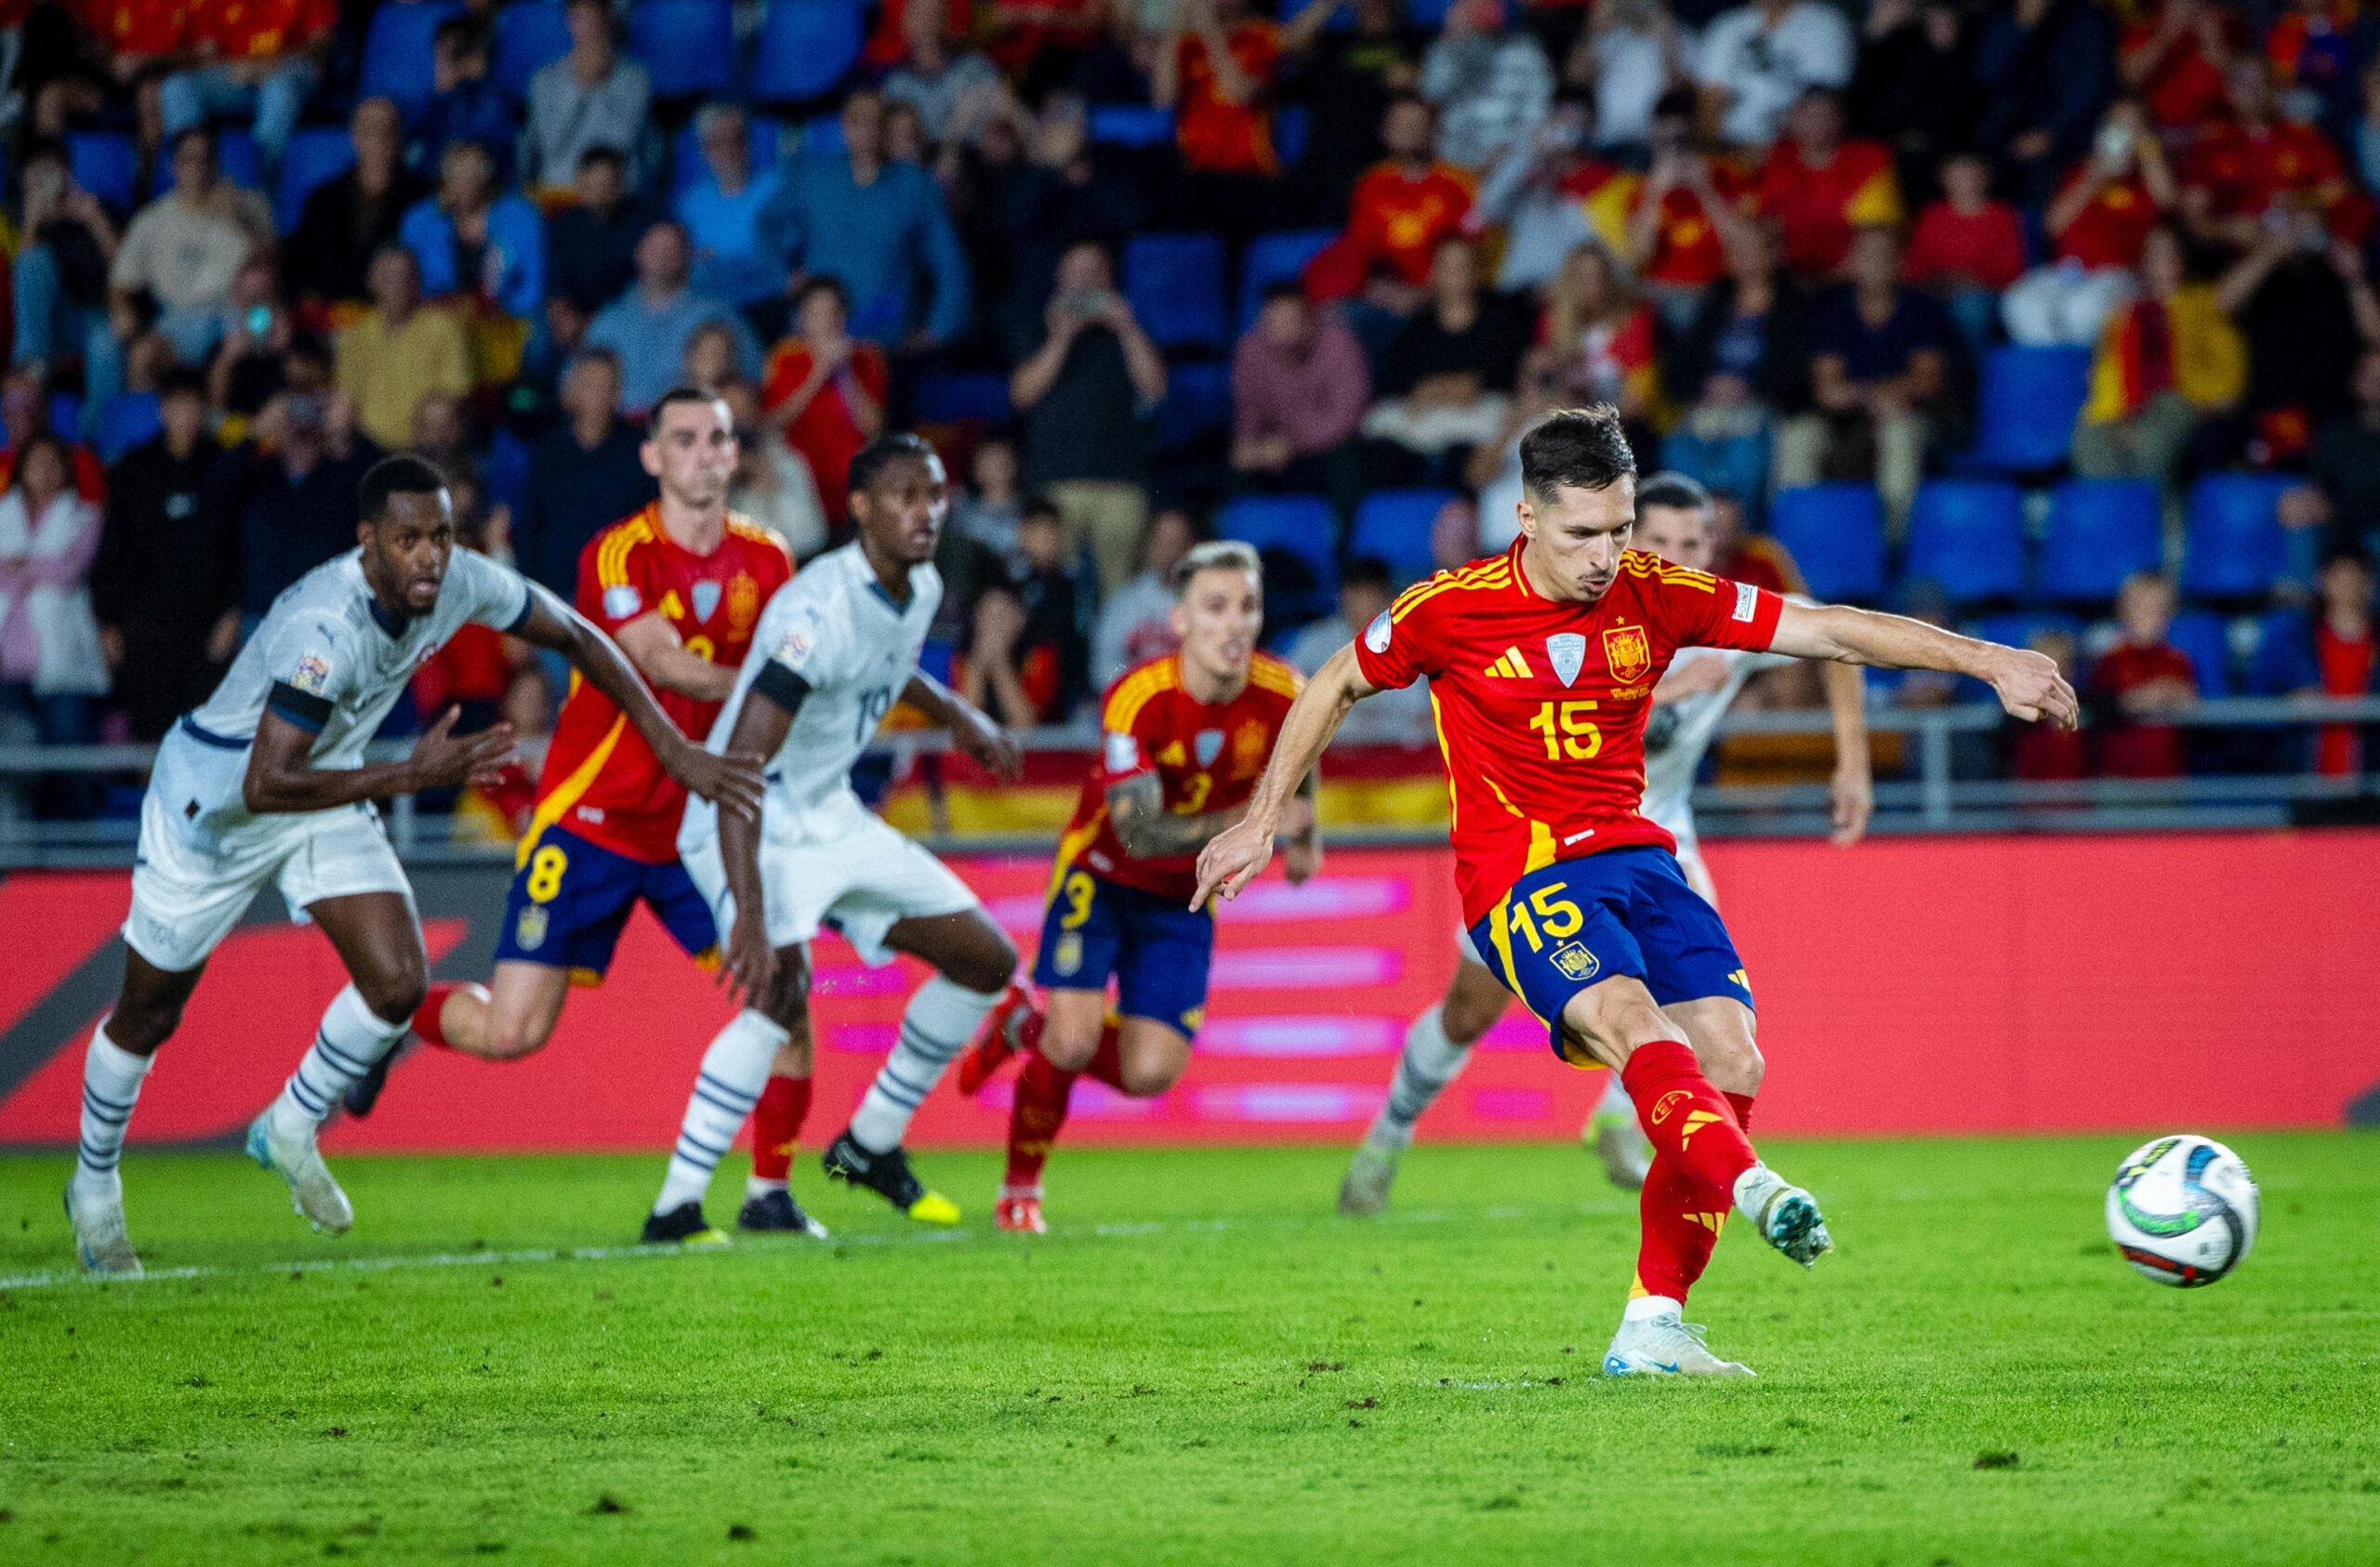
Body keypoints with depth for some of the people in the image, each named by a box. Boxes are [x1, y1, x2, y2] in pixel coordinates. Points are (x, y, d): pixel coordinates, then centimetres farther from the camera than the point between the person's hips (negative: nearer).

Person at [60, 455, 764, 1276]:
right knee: (148, 1014, 9)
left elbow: (577, 638, 0)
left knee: (398, 983, -11)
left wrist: (677, 751, -3)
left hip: (326, 793, 6)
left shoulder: (462, 583, -18)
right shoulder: (324, 628, -38)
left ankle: (290, 1129, 15)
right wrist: (414, 776, -39)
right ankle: (94, 1185, 34)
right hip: (215, 798, -6)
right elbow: (266, 785, -40)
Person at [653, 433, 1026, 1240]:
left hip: (830, 818, 9)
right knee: (781, 982, -33)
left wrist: (955, 714, 25)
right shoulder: (819, 611, -29)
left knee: (987, 960, 10)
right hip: (753, 828, -9)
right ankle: (675, 1209, -29)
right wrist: (752, 917, -42)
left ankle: (870, 1145, 24)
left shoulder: (921, 589, -1)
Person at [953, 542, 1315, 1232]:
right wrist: (1244, 824, -49)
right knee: (1074, 1040, -20)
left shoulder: (1282, 696, -19)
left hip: (1184, 898, 4)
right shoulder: (1137, 700, -30)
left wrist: (1303, 838, 7)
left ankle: (1026, 1025, 23)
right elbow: (1140, 834, -37)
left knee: (1149, 1072, -8)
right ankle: (1019, 1192, 6)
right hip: (1103, 872, -4)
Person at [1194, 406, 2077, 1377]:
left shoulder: (1653, 596, 0)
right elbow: (1335, 686, 10)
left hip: (1634, 858, 5)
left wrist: (1985, 662, -8)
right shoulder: (1451, 611, -7)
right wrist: (1264, 821, 11)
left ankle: (1652, 1332, -5)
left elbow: (1830, 631, -1)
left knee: (1729, 1060, -12)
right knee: (1637, 1028, -31)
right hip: (1520, 877, -5)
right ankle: (1756, 1192, -56)